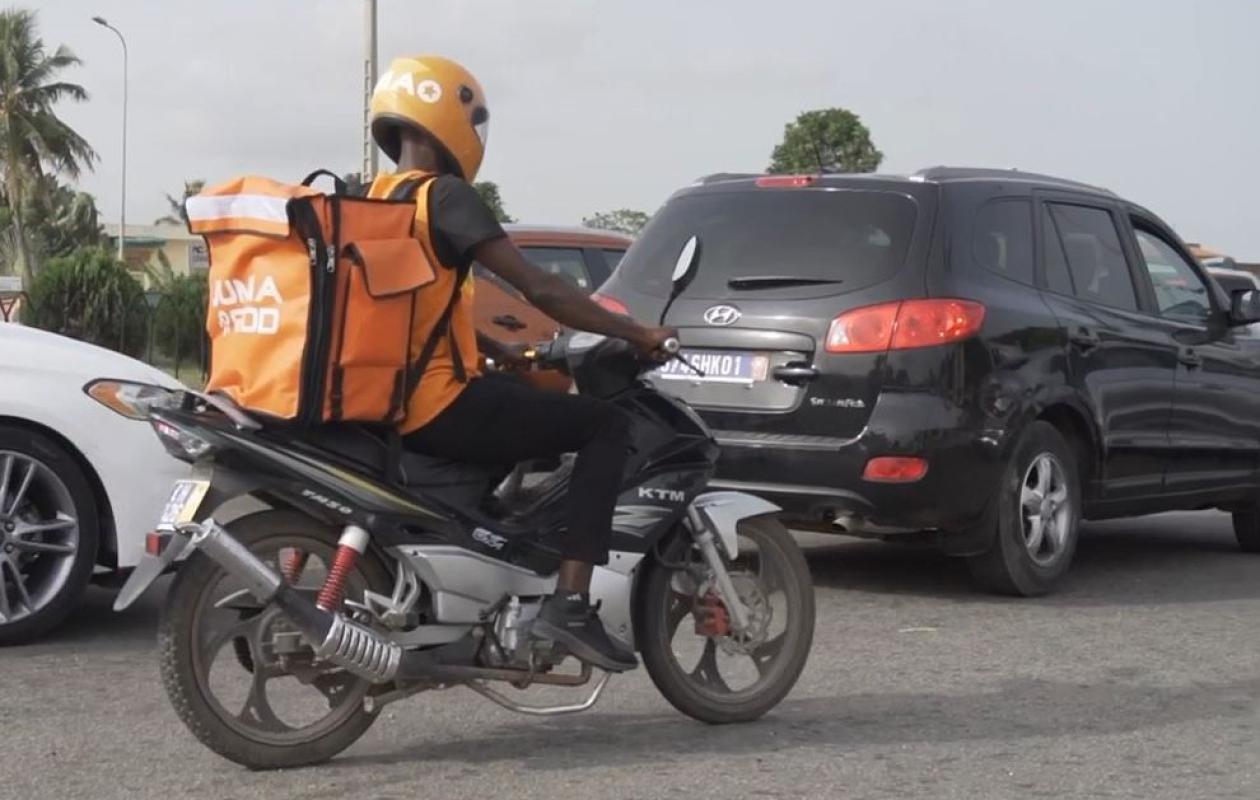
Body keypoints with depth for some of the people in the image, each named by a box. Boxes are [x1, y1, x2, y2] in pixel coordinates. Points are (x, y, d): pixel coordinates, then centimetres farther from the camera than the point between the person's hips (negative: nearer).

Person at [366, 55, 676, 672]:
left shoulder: (373, 200, 13)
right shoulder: (443, 195, -13)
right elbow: (538, 288, -17)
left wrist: (500, 352, 26)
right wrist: (634, 333, -8)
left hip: (387, 404, 9)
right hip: (440, 406, -9)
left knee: (525, 406, 34)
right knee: (605, 425, -2)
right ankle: (569, 602, -12)